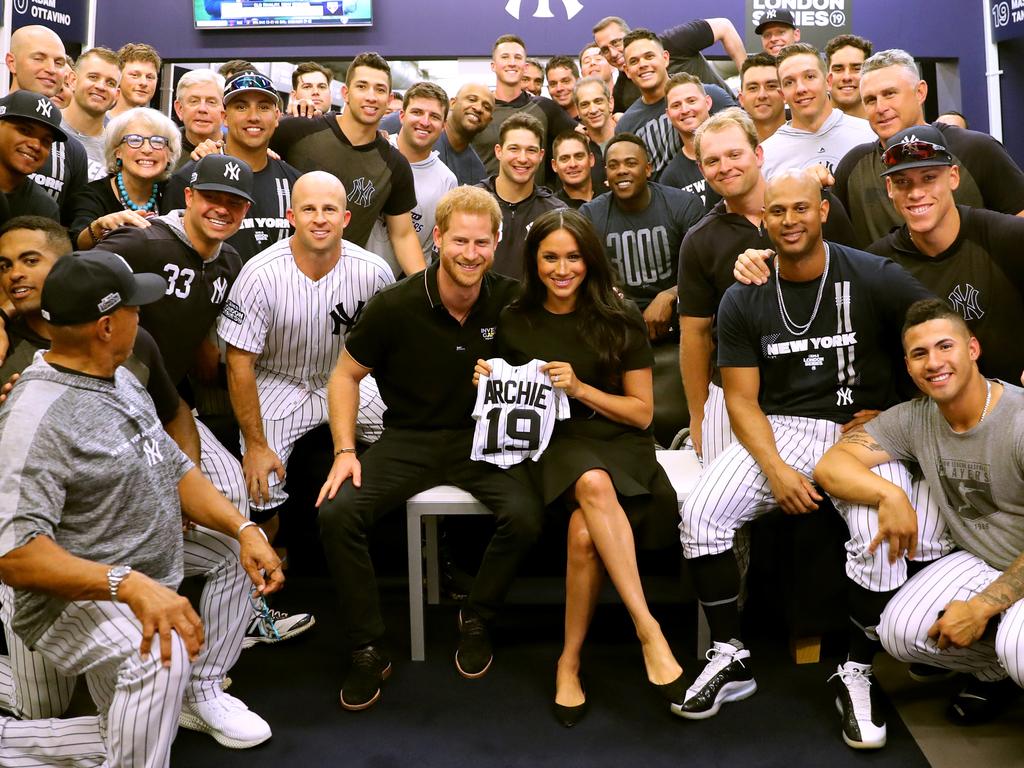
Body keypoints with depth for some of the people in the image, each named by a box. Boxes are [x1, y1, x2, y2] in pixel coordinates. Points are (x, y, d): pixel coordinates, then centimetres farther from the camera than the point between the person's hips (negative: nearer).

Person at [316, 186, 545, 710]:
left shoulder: (509, 302, -4)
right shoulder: (395, 306, -9)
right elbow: (346, 375, 2)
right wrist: (345, 450, -8)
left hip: (480, 439, 1)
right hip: (408, 440, 0)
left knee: (525, 515, -27)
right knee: (336, 513, -24)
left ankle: (476, 620, 3)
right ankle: (367, 651, -4)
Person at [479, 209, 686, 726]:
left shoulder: (620, 321, 2)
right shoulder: (515, 322, 7)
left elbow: (642, 412, 2)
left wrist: (580, 388, -12)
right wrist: (489, 383, -4)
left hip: (618, 441, 0)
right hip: (553, 444, 1)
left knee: (585, 532, -33)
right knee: (595, 484, -37)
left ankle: (569, 661, -17)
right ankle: (648, 630, -32)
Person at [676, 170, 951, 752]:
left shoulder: (874, 278, -3)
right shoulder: (744, 300, 4)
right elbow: (742, 399, 1)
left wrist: (895, 416, -5)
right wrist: (776, 469, -14)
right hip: (778, 431, 2)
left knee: (881, 533, -30)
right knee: (701, 513, -20)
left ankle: (857, 676, -4)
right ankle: (731, 660, -1)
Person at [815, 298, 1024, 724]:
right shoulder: (914, 419, -7)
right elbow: (830, 465, -12)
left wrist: (982, 606, -25)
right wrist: (890, 494, -30)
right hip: (981, 561, 5)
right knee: (899, 632, -15)